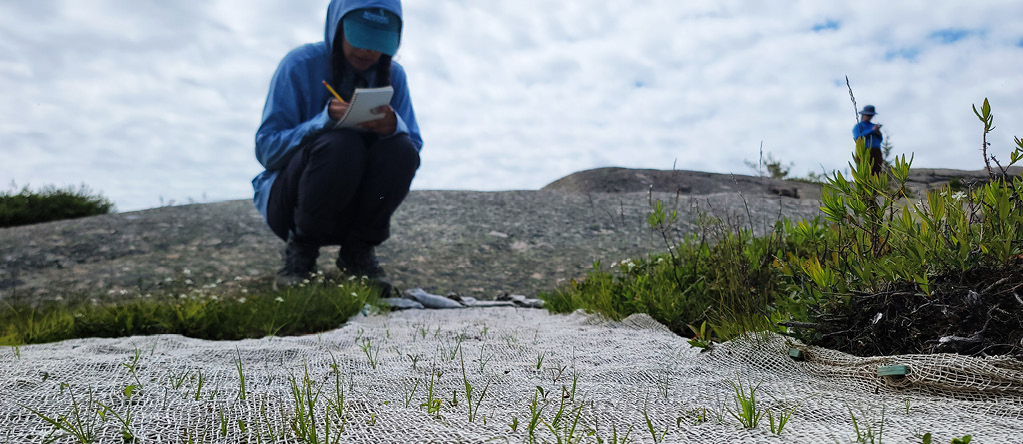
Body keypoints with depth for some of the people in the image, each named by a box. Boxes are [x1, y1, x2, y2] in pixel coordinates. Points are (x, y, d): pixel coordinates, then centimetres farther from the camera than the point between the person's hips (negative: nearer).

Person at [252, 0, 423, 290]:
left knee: (401, 150, -25)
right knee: (340, 143, -33)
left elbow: (416, 146, -5)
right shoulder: (301, 64, -11)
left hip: (357, 207, 3)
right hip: (290, 199, -3)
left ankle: (358, 251, -5)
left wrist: (394, 126, -28)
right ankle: (300, 250, -11)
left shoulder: (393, 75, 0)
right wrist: (326, 120, -31)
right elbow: (266, 148, -15)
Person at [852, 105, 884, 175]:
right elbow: (858, 138, -7)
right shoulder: (857, 127, 12)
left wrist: (878, 133, -2)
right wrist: (872, 130, -8)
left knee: (877, 173, -10)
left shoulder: (874, 126, 25)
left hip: (876, 153, 4)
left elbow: (879, 140, 19)